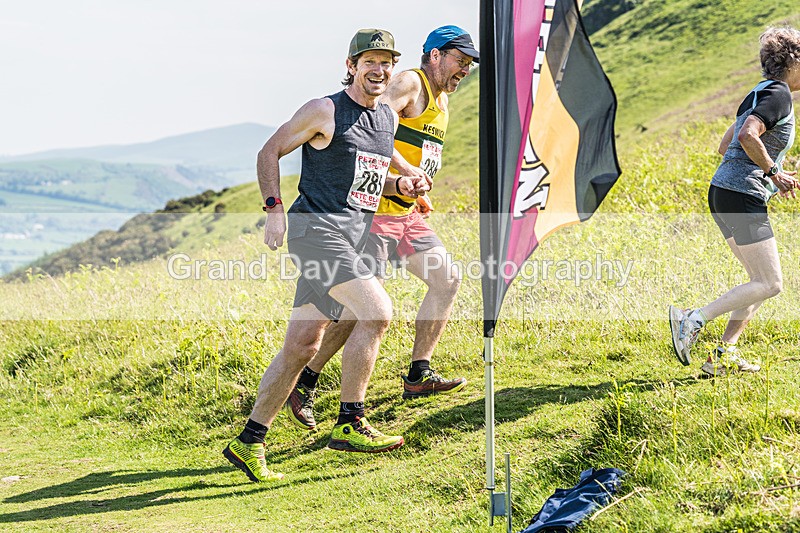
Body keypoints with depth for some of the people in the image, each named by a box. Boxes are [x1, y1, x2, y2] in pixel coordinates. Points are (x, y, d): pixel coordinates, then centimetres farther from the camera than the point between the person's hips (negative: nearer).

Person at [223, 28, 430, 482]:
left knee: (302, 347, 6)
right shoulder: (325, 111, -4)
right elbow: (270, 152, 1)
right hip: (318, 228, -7)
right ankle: (350, 424, -13)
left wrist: (401, 185, 9)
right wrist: (275, 210, -9)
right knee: (378, 310, -22)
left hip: (353, 237, 7)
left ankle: (249, 444, 14)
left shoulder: (389, 119, 17)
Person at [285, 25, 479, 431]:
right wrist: (403, 168, -28)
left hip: (407, 213, 10)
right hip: (376, 207, -10)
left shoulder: (442, 100, 19)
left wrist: (418, 195, 17)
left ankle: (418, 375, 10)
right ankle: (304, 385, -2)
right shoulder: (410, 83, -10)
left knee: (447, 279, 5)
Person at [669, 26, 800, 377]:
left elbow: (725, 145, 24)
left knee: (762, 279, 14)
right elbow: (748, 136, -24)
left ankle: (724, 355, 11)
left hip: (723, 192, 10)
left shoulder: (759, 93, 20)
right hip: (742, 196, -10)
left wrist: (771, 171, 22)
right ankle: (693, 320, -10)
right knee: (770, 284, -5)